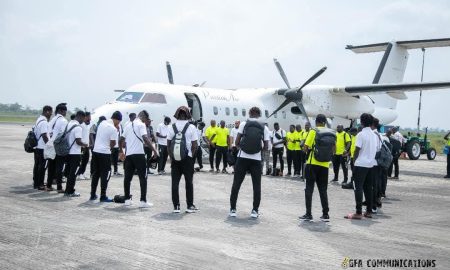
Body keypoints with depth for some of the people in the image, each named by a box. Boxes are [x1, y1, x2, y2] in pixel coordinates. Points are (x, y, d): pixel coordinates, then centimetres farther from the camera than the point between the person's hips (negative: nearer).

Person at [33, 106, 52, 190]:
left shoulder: (39, 120, 13)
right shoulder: (44, 122, -18)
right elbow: (44, 135, -20)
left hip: (37, 147, 10)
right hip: (42, 147, -10)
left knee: (37, 164, 14)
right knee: (42, 166, -3)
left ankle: (36, 183, 22)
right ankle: (40, 184, 1)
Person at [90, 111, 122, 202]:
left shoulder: (102, 123, 8)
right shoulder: (113, 129, -13)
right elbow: (113, 143, -11)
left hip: (96, 151, 7)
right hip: (105, 153, -7)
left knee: (96, 173, 16)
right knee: (105, 174, 0)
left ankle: (93, 195, 21)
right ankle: (103, 197, 0)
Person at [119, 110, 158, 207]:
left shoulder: (129, 125, 17)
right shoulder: (141, 124, -4)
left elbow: (121, 139, 18)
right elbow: (145, 138, -18)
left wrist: (121, 151, 30)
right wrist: (154, 150, -18)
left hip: (128, 154, 7)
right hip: (138, 154, -7)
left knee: (127, 177, 12)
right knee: (143, 177, -2)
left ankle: (127, 199, 16)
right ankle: (143, 201, -5)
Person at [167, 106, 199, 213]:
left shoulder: (172, 127, 1)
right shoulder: (191, 127, -6)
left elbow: (168, 143, 2)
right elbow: (195, 145, -8)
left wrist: (171, 156, 8)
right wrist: (192, 155, 5)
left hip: (175, 158, 2)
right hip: (187, 158, -2)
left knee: (175, 182, 6)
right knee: (189, 182, 8)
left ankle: (176, 206, 7)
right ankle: (190, 205, 11)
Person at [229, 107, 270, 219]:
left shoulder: (244, 124, 0)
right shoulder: (264, 128, 3)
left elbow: (237, 142, -2)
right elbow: (266, 146, 2)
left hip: (243, 157, -1)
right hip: (256, 159, 1)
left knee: (236, 184, 6)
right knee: (256, 185, 9)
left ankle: (233, 209, 8)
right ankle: (255, 210, 9)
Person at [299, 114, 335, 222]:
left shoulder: (313, 131, -7)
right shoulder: (332, 133, 6)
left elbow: (305, 147, -10)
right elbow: (333, 149, 9)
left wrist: (307, 150, 11)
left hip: (312, 164, -4)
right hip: (324, 165, 4)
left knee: (309, 189, 2)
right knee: (323, 190, 12)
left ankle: (308, 214, 0)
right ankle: (325, 214, 12)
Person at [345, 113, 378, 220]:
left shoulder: (361, 134, -11)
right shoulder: (375, 135, 10)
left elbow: (357, 150, -12)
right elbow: (375, 150, 10)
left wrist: (354, 160, 0)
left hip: (361, 164, -7)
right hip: (372, 164, 7)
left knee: (358, 188, -5)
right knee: (368, 188, 13)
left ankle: (358, 213, -9)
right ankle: (369, 211, 16)